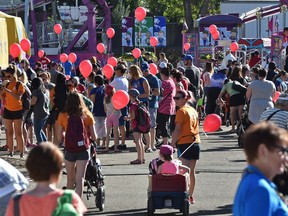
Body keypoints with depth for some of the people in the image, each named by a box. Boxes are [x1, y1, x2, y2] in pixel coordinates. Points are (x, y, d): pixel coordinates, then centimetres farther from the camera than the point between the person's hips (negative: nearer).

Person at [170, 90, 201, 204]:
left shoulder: (181, 111, -11)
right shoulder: (193, 110, 13)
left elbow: (177, 130, -15)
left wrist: (172, 144, -12)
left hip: (184, 143, -8)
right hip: (196, 142, 8)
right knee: (192, 171, 14)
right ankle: (191, 196, 21)